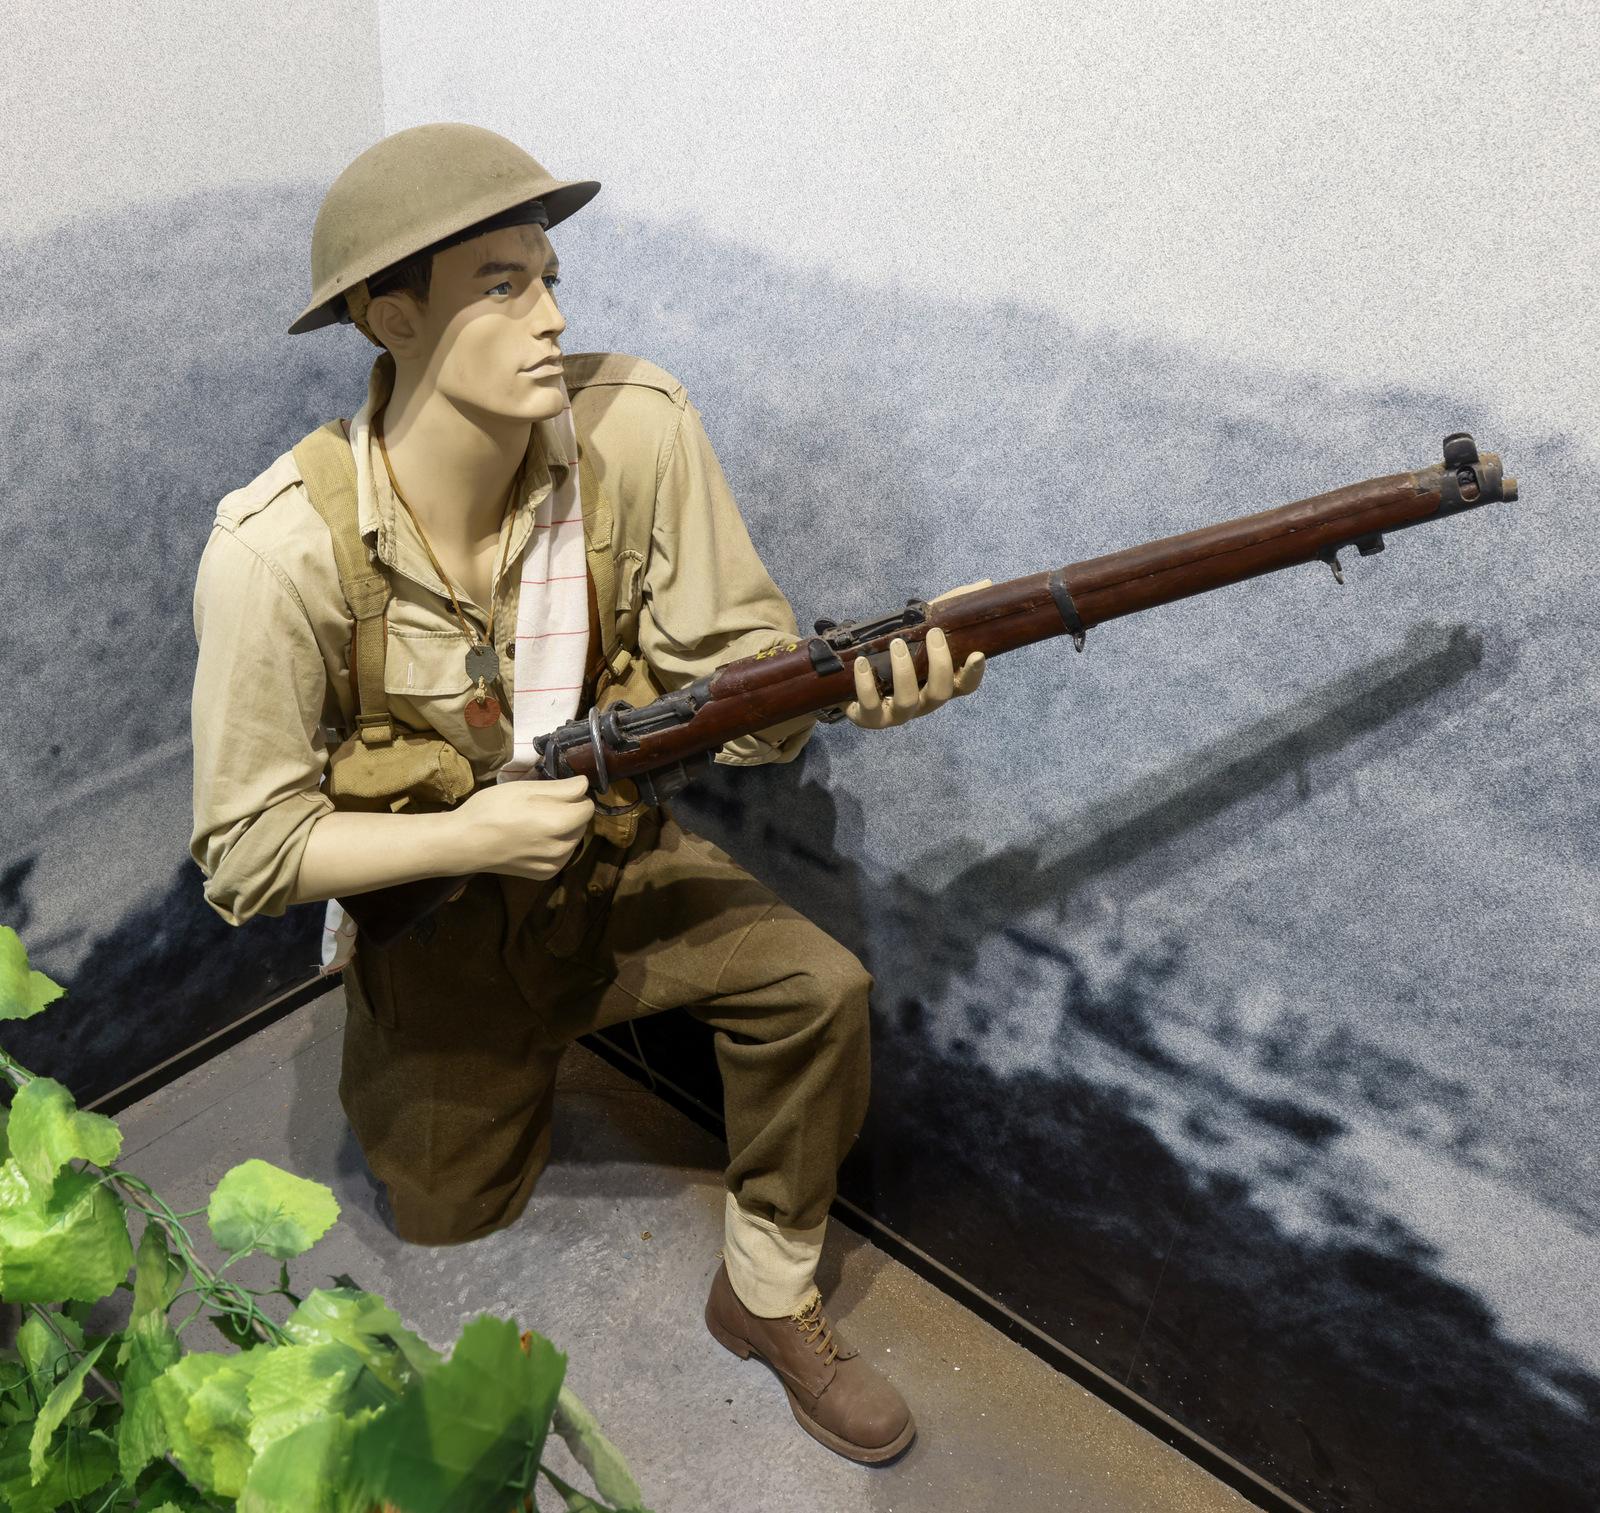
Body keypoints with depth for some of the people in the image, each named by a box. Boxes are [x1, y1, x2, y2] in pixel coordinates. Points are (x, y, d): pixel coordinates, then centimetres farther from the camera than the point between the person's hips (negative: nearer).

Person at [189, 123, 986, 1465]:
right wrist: (468, 835, -31)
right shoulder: (279, 550, -26)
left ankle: (771, 1299, 4)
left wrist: (859, 684, -38)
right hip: (432, 907, -1)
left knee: (819, 987, -22)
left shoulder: (639, 429, -20)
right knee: (453, 1222, 10)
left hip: (616, 861, 2)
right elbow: (246, 857, -18)